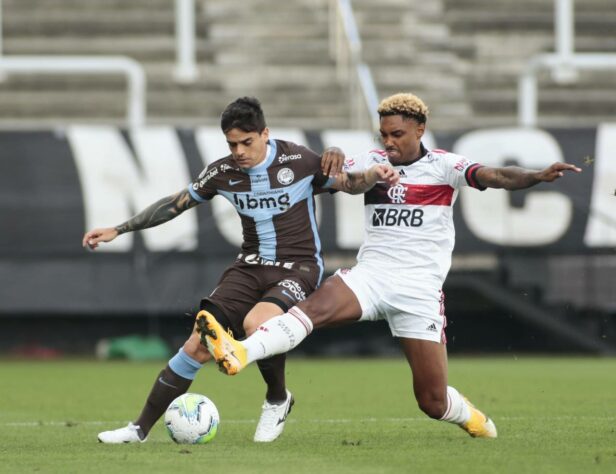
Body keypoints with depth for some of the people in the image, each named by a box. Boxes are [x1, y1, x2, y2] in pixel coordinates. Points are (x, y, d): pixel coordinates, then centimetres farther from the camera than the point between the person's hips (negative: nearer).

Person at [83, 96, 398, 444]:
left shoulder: (298, 161, -10)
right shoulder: (223, 173, -1)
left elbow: (350, 184, 2)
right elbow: (176, 204, 10)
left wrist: (375, 176, -22)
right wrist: (117, 230, 8)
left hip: (298, 268, -4)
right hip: (251, 267, 4)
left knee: (255, 323, -34)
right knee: (199, 346, -8)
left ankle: (278, 400, -5)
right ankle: (141, 429, 3)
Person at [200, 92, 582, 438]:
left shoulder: (443, 166, -2)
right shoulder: (371, 163, 9)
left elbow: (493, 176, -17)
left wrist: (537, 177, -36)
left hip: (419, 290, -2)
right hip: (371, 275, 2)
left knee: (433, 402, -1)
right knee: (317, 306, -31)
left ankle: (472, 418, 34)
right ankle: (239, 354, -49)